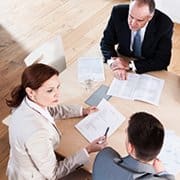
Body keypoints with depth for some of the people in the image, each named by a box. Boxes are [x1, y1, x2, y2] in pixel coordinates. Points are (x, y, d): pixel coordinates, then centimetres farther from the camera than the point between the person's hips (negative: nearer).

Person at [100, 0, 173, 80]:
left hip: (149, 69, -2)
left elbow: (162, 61, -19)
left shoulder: (165, 24, -24)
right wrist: (113, 62, -29)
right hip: (122, 59, 3)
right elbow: (106, 42, -9)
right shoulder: (118, 13, -20)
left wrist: (130, 65, -29)